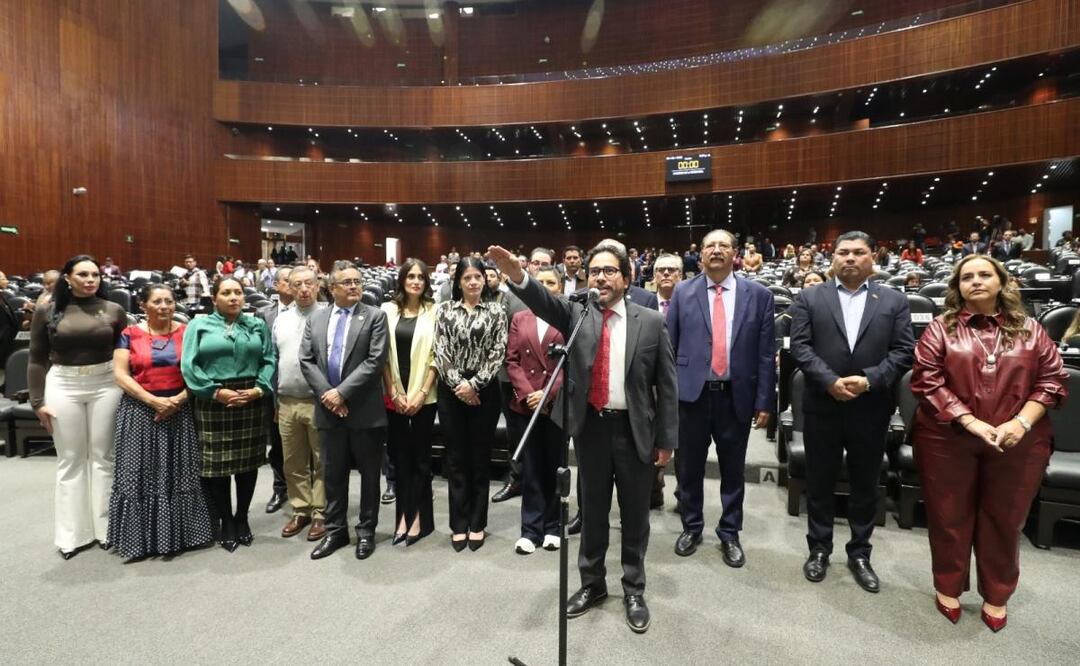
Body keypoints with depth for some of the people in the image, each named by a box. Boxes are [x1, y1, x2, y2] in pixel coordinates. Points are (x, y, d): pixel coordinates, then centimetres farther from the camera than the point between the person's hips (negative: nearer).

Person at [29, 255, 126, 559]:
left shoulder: (114, 310, 0)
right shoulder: (47, 312, 1)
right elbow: (37, 360, 4)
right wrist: (37, 401, 0)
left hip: (106, 385, 0)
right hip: (63, 386, 1)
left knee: (103, 456, 8)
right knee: (70, 460, 9)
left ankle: (105, 526, 20)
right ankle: (71, 533, 21)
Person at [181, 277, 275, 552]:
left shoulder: (258, 325, 10)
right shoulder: (199, 325, 5)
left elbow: (269, 360, 3)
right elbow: (189, 365, -4)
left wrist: (259, 388, -12)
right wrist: (216, 391, -13)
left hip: (253, 401, 2)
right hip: (214, 402, -1)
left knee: (248, 462, 8)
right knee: (218, 464, 3)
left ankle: (242, 518, 24)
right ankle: (225, 521, 19)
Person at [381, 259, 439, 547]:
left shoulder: (434, 311, -1)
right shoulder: (388, 310, 5)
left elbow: (436, 357, -3)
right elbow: (383, 355, 3)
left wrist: (421, 394, -10)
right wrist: (394, 393, -4)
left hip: (424, 396, -2)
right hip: (394, 396, 2)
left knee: (420, 456, 5)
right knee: (399, 456, 8)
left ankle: (418, 517, 16)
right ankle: (404, 516, 20)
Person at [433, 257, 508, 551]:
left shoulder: (496, 312, 2)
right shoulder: (445, 309, 4)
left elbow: (497, 354, -4)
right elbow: (441, 351, -2)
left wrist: (474, 384, -13)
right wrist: (458, 385, -11)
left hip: (484, 391, -1)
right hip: (451, 391, 1)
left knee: (480, 458, 8)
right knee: (456, 458, 8)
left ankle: (477, 523, 21)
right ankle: (459, 524, 21)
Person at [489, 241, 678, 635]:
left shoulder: (651, 321, -2)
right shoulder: (576, 314, 1)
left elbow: (666, 385, -1)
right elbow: (544, 302, -21)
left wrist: (666, 440, -2)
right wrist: (516, 275, -41)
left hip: (635, 429, -1)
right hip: (590, 427, 1)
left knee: (634, 513, 13)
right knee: (592, 510, 16)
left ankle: (633, 590, 34)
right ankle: (592, 584, 36)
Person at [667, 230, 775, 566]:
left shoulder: (759, 295, 1)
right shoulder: (683, 292, 2)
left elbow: (766, 353, 1)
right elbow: (669, 346, 2)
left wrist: (764, 401, -2)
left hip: (737, 396, 0)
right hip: (692, 393, 0)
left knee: (733, 470, 14)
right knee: (689, 467, 13)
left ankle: (729, 533, 33)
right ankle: (691, 527, 34)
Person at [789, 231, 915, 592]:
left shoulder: (894, 301, 5)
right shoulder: (809, 298, 2)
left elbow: (903, 351, -1)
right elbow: (800, 347, -6)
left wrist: (869, 380, -16)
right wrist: (830, 381, -18)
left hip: (871, 408, 1)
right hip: (822, 406, -1)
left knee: (865, 485, 13)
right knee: (819, 482, 10)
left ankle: (859, 553, 31)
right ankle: (819, 549, 28)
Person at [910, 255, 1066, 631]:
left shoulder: (1029, 330, 6)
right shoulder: (941, 328, -2)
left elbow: (1053, 379, 3)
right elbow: (927, 380, -9)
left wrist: (1021, 423, -11)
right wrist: (971, 422, -16)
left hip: (1017, 444, 2)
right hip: (948, 440, -2)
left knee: (1005, 520, 15)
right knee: (949, 517, 11)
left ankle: (996, 596, 35)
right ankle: (948, 587, 30)